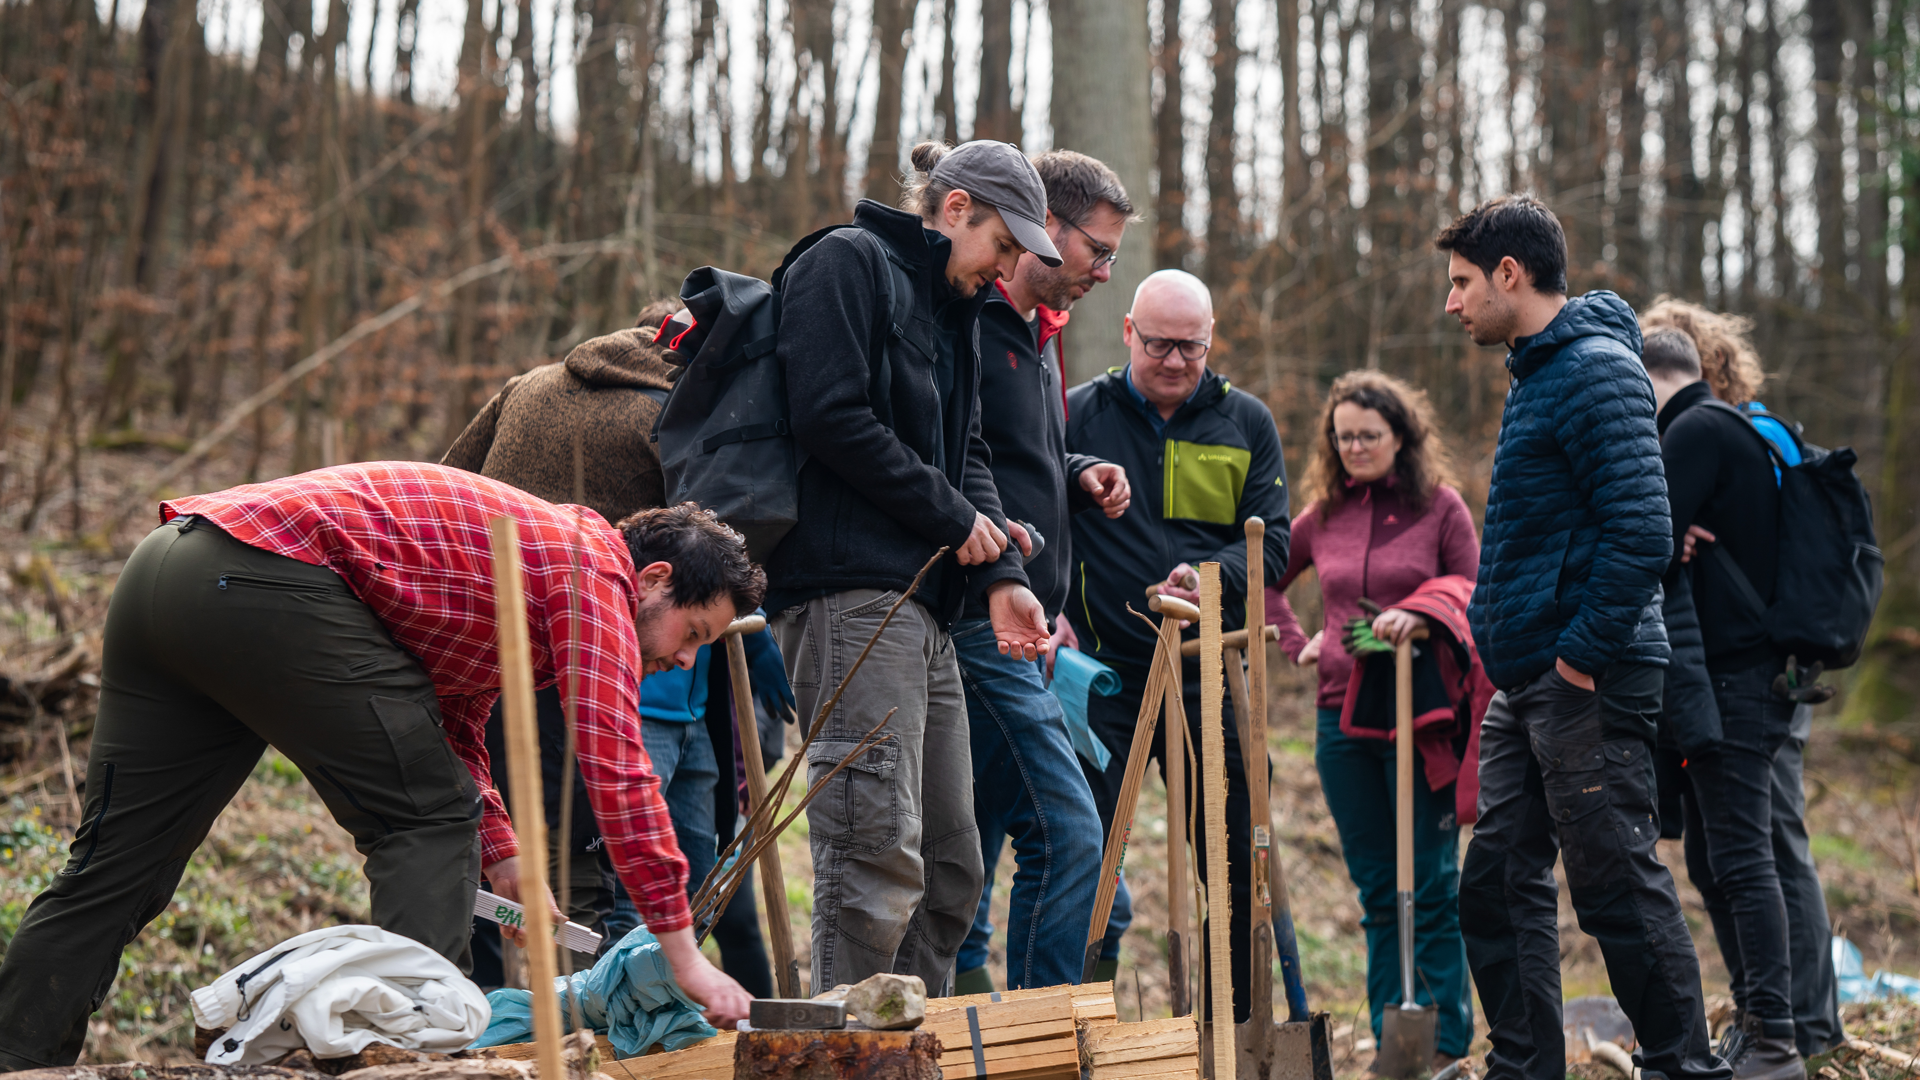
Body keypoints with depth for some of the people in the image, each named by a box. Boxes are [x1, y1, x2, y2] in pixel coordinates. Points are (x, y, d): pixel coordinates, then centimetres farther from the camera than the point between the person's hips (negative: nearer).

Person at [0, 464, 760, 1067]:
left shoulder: (530, 544, 27)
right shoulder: (595, 571, 0)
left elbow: (452, 729, 33)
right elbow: (616, 769, -8)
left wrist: (499, 855, 21)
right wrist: (681, 950, -5)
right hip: (266, 579, -10)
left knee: (113, 863, 11)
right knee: (426, 820, -2)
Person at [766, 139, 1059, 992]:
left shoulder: (951, 308, 26)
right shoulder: (848, 262, -2)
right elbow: (830, 417, -14)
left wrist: (998, 575, 3)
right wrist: (955, 517, -7)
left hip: (922, 608, 10)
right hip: (850, 591, -10)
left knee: (951, 869, 10)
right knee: (878, 858, -15)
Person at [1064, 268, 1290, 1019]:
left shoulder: (1245, 423, 8)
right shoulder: (1077, 416, 3)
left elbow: (1271, 538, 4)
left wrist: (1211, 576, -17)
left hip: (1208, 674, 2)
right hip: (1102, 672, -2)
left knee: (1237, 859, 4)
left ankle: (1238, 1029, 16)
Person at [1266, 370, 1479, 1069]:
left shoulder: (1440, 507, 1)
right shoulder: (1323, 517, 11)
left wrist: (1420, 618, -18)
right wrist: (1295, 644, 12)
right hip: (1343, 717, 4)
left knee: (1430, 887, -3)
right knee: (1376, 892, 8)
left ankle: (1446, 1044, 1)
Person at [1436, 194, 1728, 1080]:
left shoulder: (1598, 369, -14)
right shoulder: (1538, 372, 17)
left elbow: (1642, 533, -21)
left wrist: (1581, 657, -19)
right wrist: (1518, 660, 17)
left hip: (1587, 684, -10)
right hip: (1528, 688, 10)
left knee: (1620, 890, -4)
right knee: (1499, 887, 10)